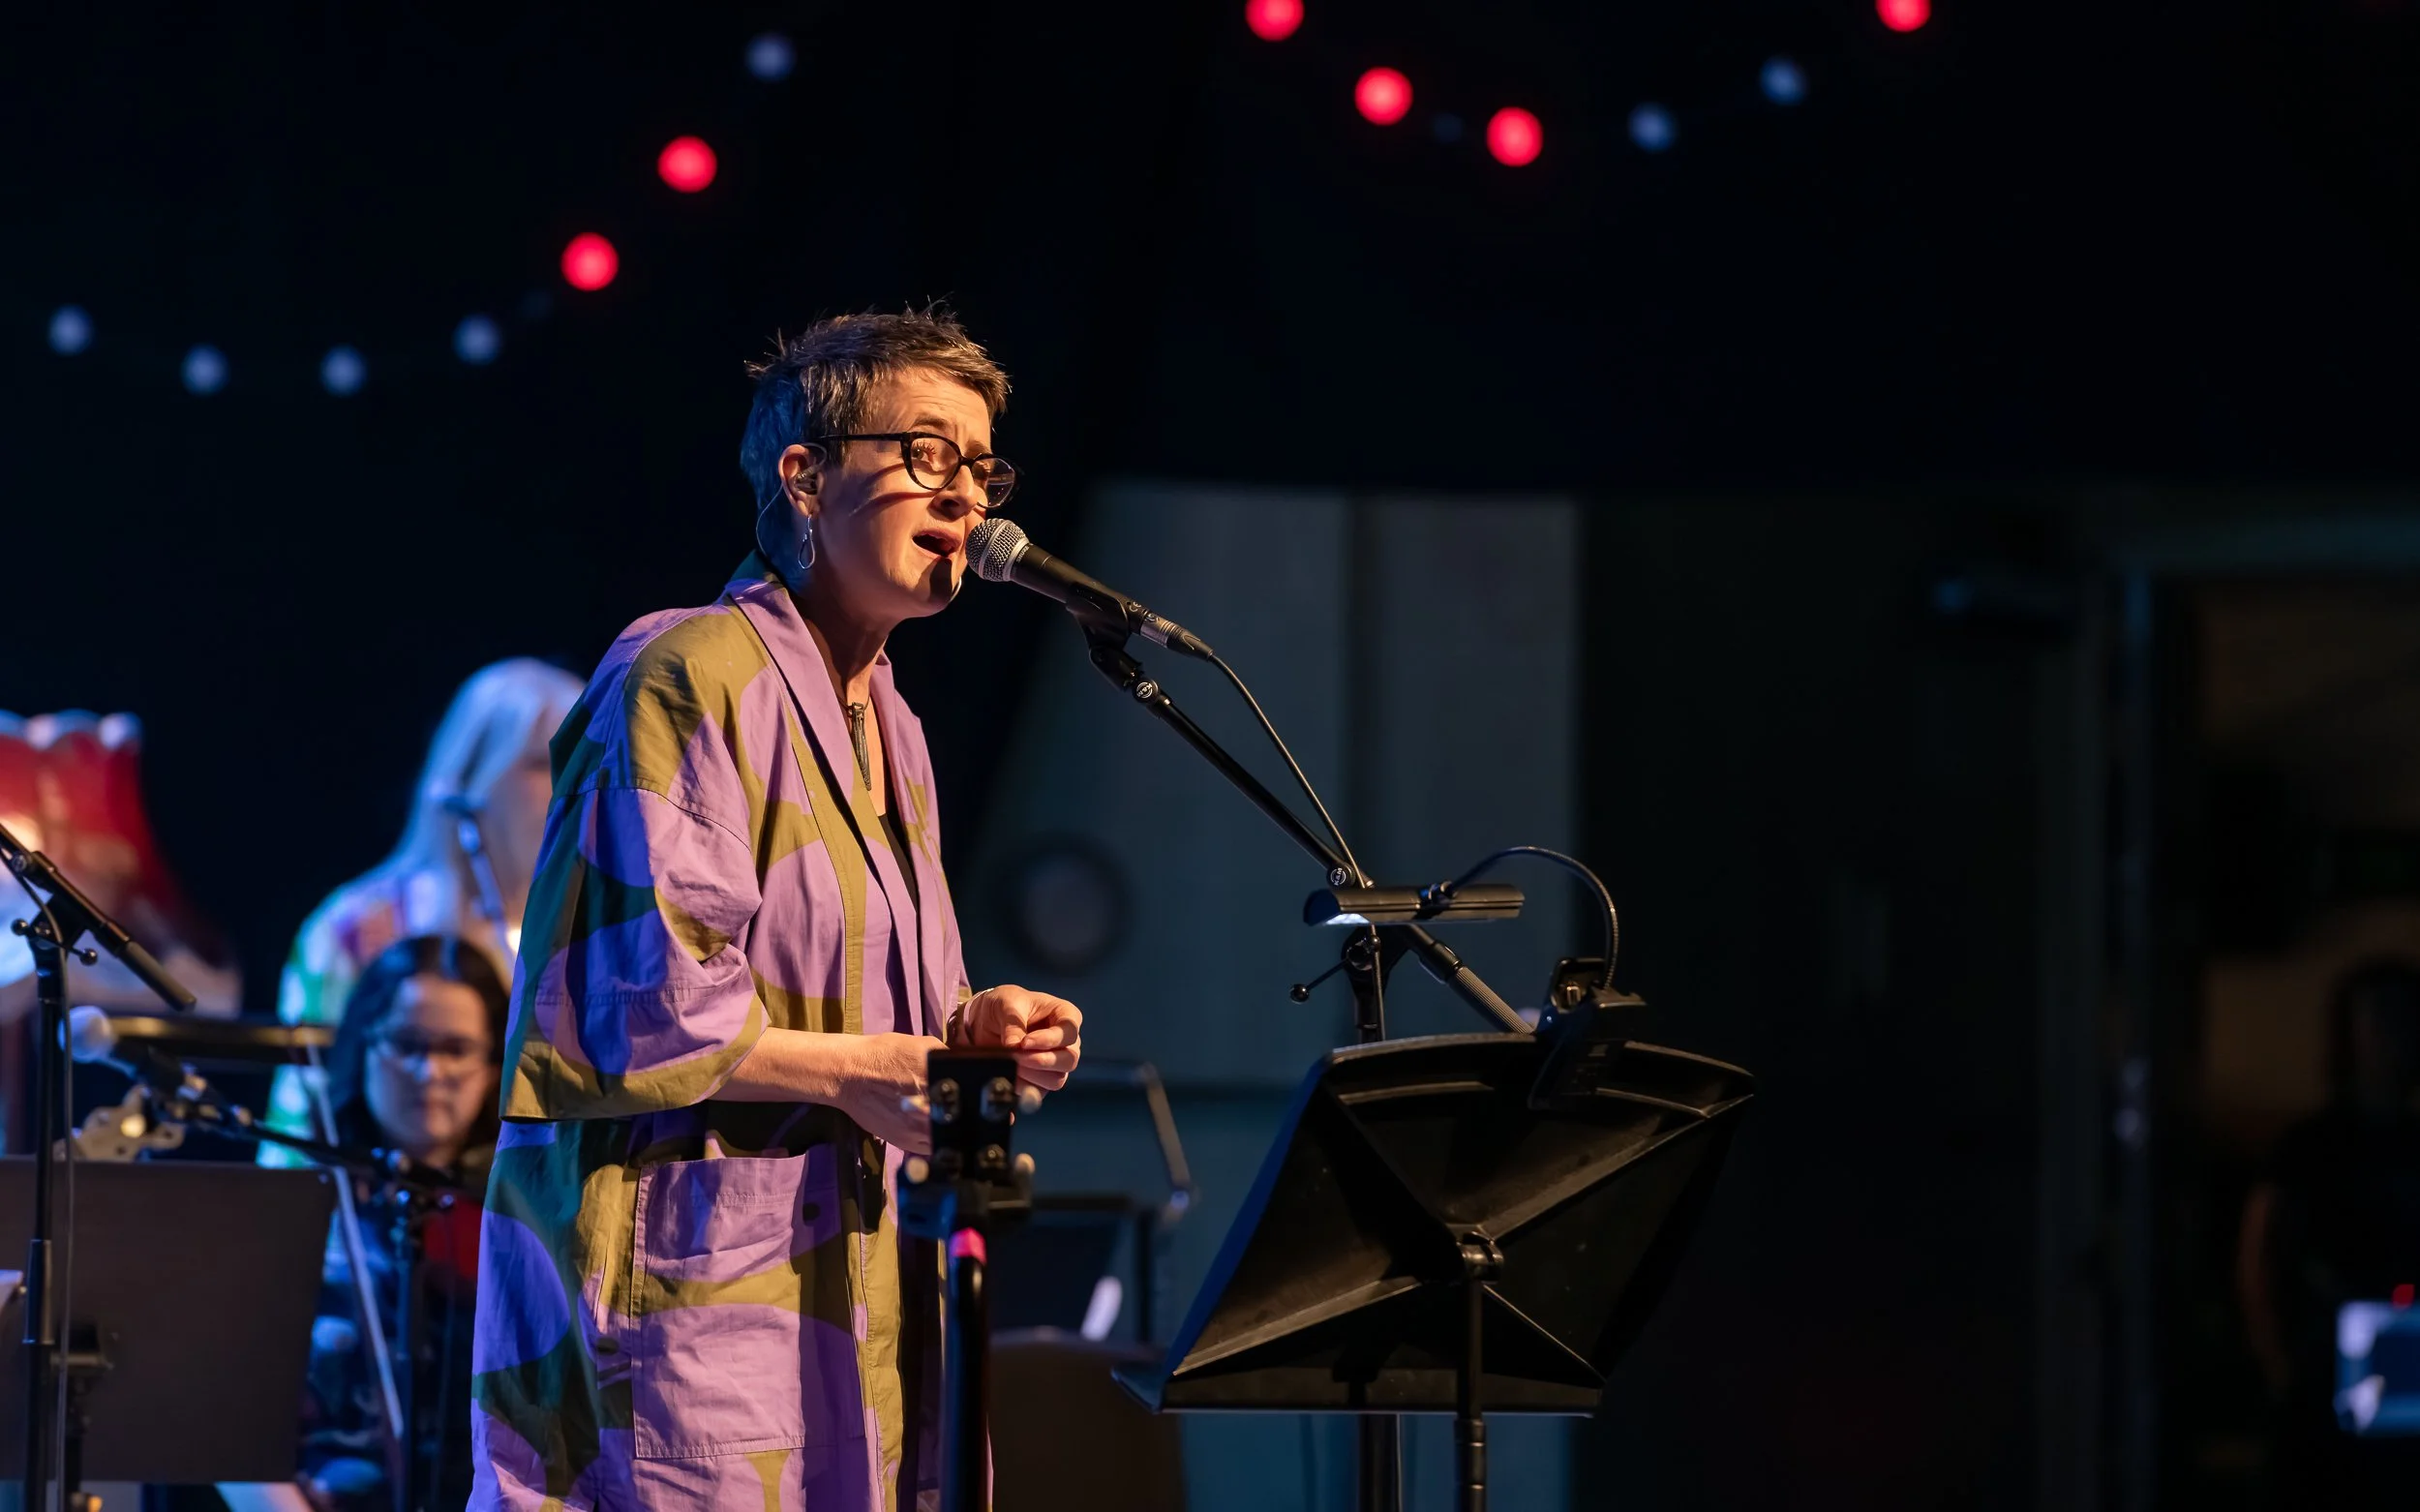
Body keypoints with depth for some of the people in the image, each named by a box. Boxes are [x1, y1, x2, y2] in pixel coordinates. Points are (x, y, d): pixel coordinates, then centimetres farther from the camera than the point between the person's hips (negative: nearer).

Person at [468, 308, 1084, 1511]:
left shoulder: (891, 732, 20)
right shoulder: (688, 680, -10)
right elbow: (626, 1006, -18)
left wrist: (962, 1032, 8)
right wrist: (856, 1070, -15)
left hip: (840, 1292, 9)